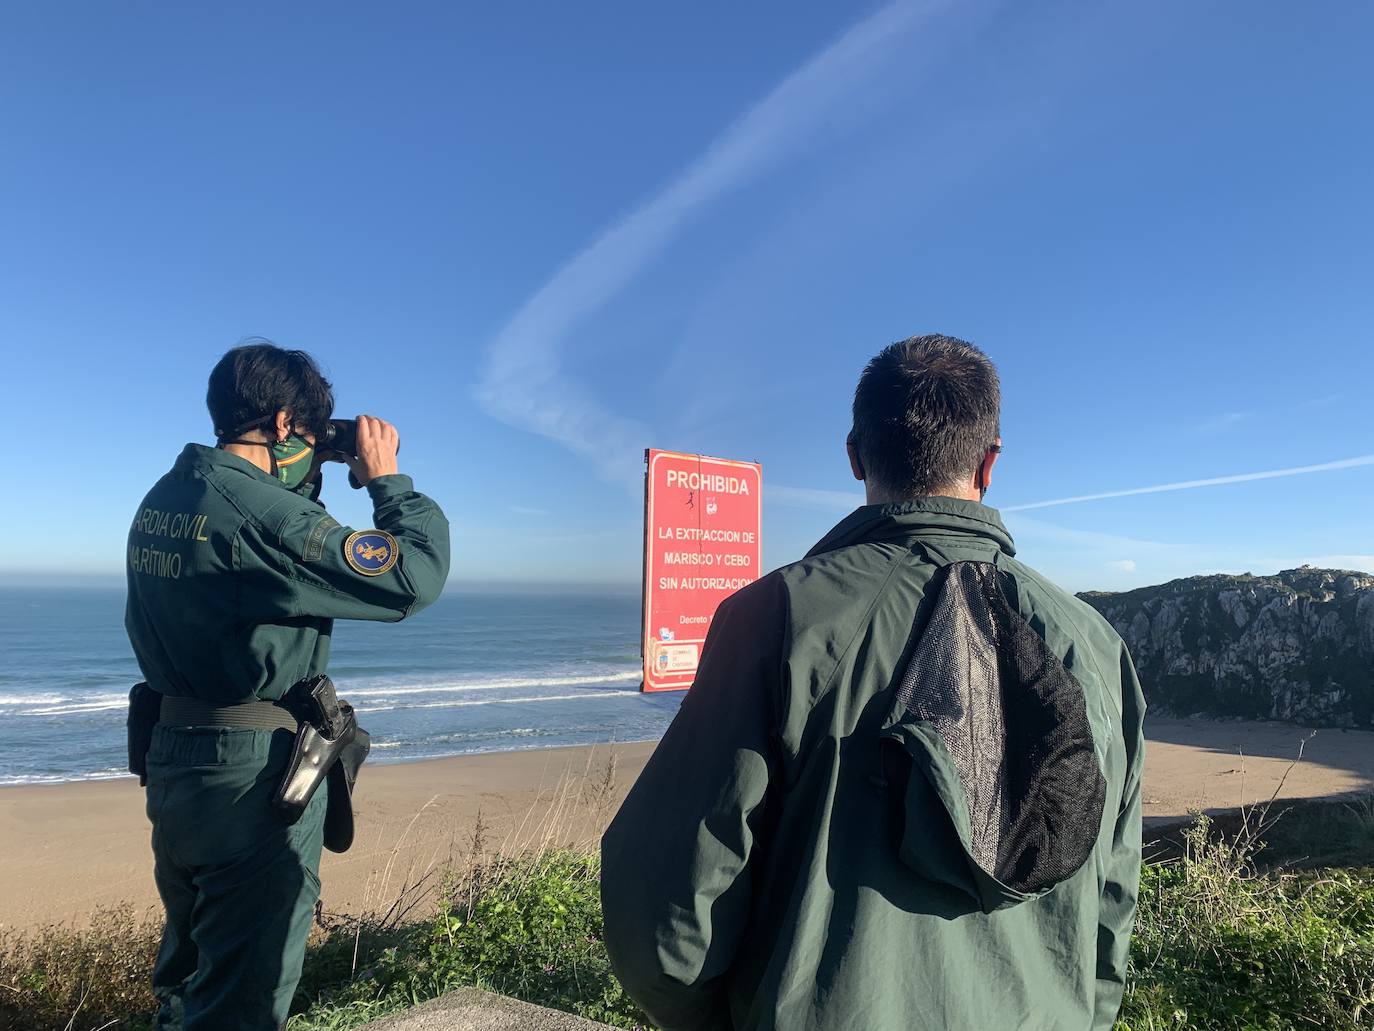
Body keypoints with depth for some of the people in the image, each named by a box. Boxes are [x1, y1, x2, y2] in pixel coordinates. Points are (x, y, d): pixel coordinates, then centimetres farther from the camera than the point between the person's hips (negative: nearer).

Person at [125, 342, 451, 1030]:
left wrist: (299, 484, 10)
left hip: (171, 755, 9)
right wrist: (386, 478, -10)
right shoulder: (263, 514, -23)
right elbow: (415, 576, -23)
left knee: (187, 969, 26)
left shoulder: (161, 502, 5)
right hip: (254, 769, -9)